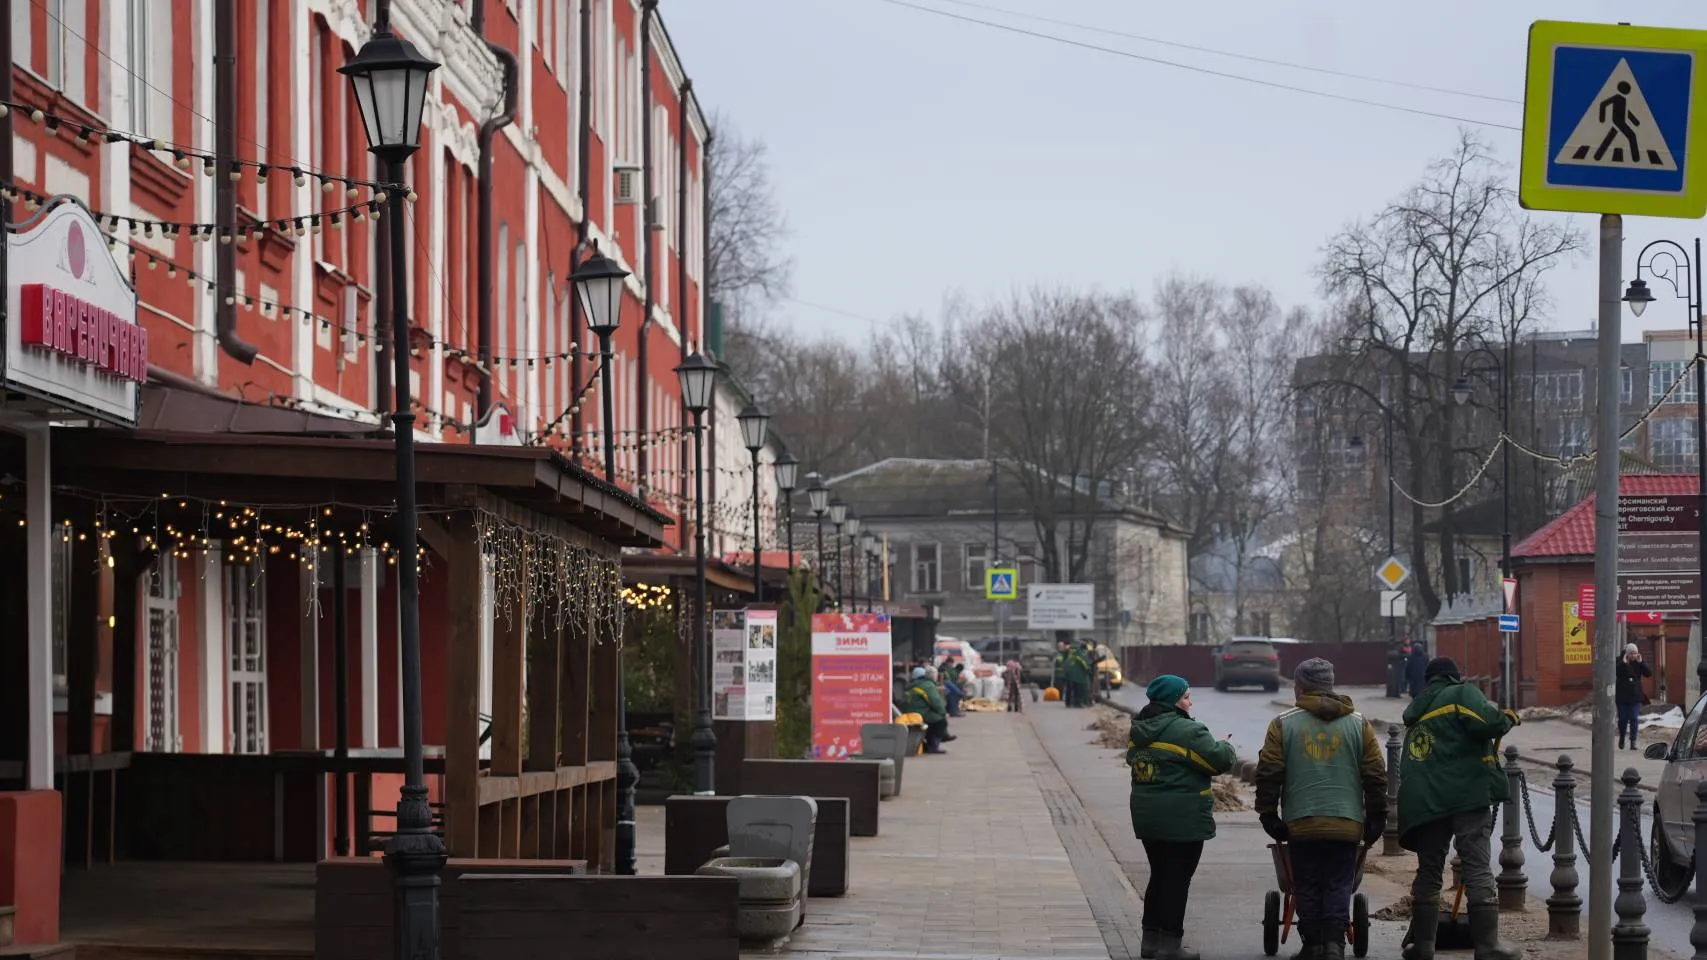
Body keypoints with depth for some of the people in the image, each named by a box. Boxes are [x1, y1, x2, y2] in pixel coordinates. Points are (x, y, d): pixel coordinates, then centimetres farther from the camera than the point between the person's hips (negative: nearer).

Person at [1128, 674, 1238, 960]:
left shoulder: (1139, 731, 8)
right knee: (1178, 879, -2)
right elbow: (1220, 760, -17)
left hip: (1146, 816, 8)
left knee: (1159, 875, 17)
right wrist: (1225, 747, 6)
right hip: (1182, 819, -8)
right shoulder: (1187, 731, -17)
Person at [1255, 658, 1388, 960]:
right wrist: (1376, 818, 13)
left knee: (1307, 888, 9)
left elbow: (1268, 775, 0)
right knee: (1339, 887, 3)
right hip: (1347, 823, 1)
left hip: (1301, 823, -1)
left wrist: (1269, 816, 7)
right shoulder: (1359, 725, 7)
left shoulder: (1283, 724, 1)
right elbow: (1375, 776, 6)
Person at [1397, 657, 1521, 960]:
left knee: (1429, 870, 13)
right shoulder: (1462, 694, 4)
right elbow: (1487, 722, -16)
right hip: (1467, 795, -6)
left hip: (1424, 802, 6)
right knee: (1478, 869, -5)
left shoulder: (1417, 713, 25)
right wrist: (1507, 718, 4)